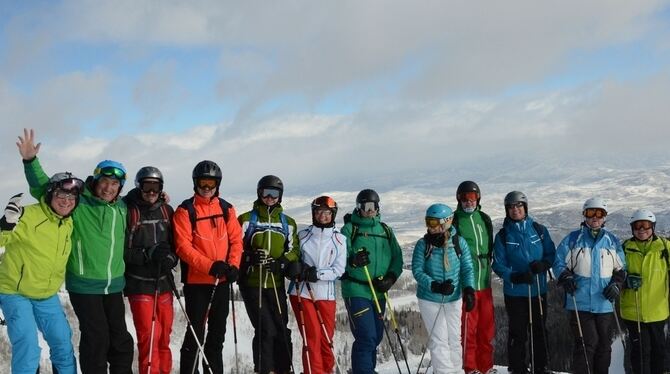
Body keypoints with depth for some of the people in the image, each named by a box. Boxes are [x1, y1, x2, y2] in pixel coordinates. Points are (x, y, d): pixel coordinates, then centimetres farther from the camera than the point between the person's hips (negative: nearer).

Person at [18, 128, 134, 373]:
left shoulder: (122, 207, 6)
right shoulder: (78, 204, -9)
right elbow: (43, 189, -10)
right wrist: (31, 161, -22)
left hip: (114, 286, 5)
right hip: (84, 286, -5)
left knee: (120, 338, 14)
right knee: (96, 338, -3)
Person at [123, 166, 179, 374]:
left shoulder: (167, 211, 5)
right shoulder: (128, 212, -8)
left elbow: (176, 243, 10)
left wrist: (171, 258, -10)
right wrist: (148, 254, -20)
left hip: (163, 281, 4)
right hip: (139, 283, -4)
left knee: (164, 334, 13)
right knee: (148, 336, -7)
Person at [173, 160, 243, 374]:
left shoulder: (226, 209, 7)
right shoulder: (186, 210, -6)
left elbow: (236, 240, 6)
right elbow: (183, 246, -13)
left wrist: (233, 266, -10)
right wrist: (210, 265, -22)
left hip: (222, 280, 5)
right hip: (196, 280, -4)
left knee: (218, 332, 13)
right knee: (196, 331, -2)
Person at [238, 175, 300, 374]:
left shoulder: (288, 223, 15)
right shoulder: (246, 219, 5)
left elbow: (294, 250, 11)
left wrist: (282, 262, -9)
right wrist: (250, 256, -17)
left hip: (276, 283, 3)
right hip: (252, 283, -3)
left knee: (281, 329, 4)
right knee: (265, 329, -8)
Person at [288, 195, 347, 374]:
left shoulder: (339, 239, 3)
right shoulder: (303, 235, 4)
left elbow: (339, 269, -2)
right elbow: (292, 258, 12)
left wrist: (318, 274, -16)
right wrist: (298, 267, -10)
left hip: (326, 294, 1)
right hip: (301, 291, -1)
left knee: (326, 338, 6)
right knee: (312, 336, -6)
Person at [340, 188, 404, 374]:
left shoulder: (385, 230, 13)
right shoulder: (349, 229, -1)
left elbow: (397, 257, 10)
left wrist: (390, 278, -6)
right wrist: (353, 261, -31)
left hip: (379, 292, 5)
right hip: (356, 290, -5)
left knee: (376, 336, 13)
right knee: (366, 337, -12)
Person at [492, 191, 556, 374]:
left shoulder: (539, 230, 3)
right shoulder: (503, 235, -2)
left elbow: (551, 254, 7)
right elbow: (498, 265, -5)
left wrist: (543, 264, -15)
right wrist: (515, 277, -21)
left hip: (538, 290, 2)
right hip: (515, 292, -2)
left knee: (540, 331, 11)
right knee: (518, 333, 3)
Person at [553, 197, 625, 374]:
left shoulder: (612, 241, 10)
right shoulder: (572, 239, 1)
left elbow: (620, 269, 17)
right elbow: (559, 263, 6)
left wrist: (616, 285, -1)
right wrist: (566, 278, -13)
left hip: (604, 304, 3)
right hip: (580, 302, -3)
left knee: (604, 345, 10)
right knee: (586, 344, -8)